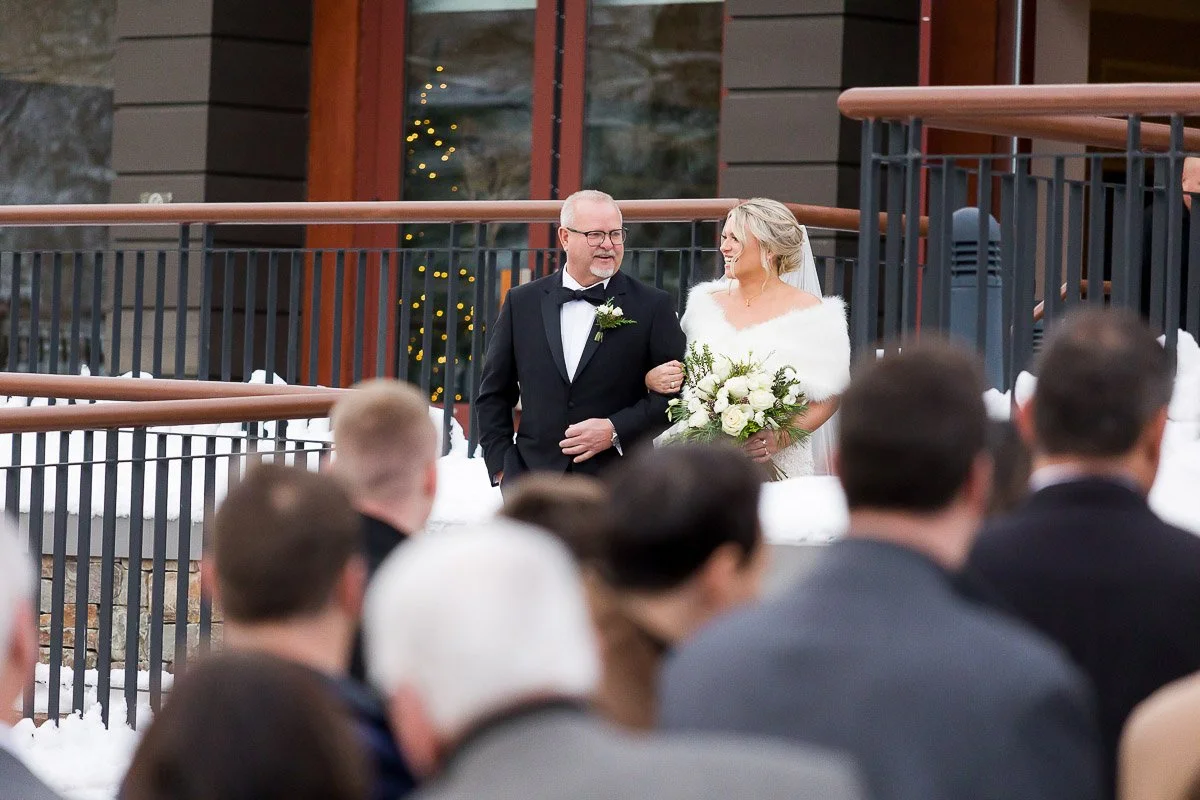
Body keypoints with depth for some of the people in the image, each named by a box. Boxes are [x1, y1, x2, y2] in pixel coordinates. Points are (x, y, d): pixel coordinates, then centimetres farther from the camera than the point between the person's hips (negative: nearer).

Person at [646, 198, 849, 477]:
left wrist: (784, 436, -18)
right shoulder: (707, 302, 11)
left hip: (778, 463, -4)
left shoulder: (808, 310, -2)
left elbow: (829, 397, -4)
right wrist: (653, 379, -3)